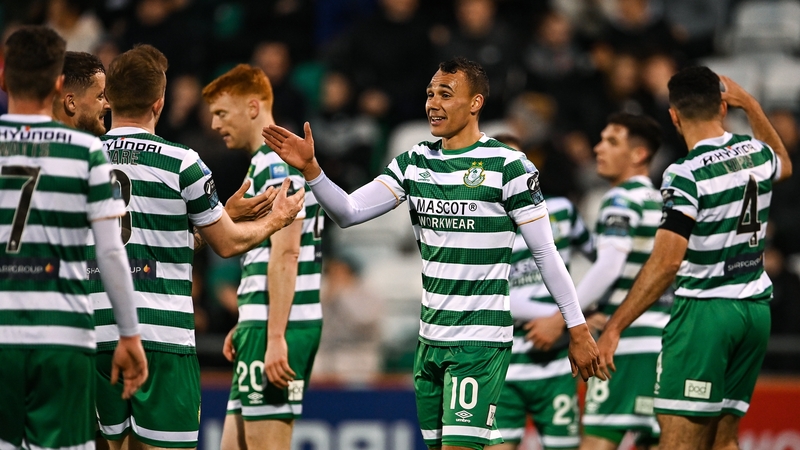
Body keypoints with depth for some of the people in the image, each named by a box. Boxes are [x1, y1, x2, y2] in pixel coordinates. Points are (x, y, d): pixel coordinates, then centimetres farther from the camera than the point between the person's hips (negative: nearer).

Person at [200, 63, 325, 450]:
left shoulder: (277, 164, -11)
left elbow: (286, 254, -19)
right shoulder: (265, 163, 21)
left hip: (278, 328, -10)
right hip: (264, 324, 10)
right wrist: (244, 326, 25)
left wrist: (275, 337, -23)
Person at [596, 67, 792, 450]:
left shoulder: (686, 174, -14)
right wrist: (750, 105, 39)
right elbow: (783, 166, 34)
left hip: (706, 308, -7)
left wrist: (614, 328, -21)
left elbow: (666, 260, -22)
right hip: (756, 310, 7)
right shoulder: (756, 154, 6)